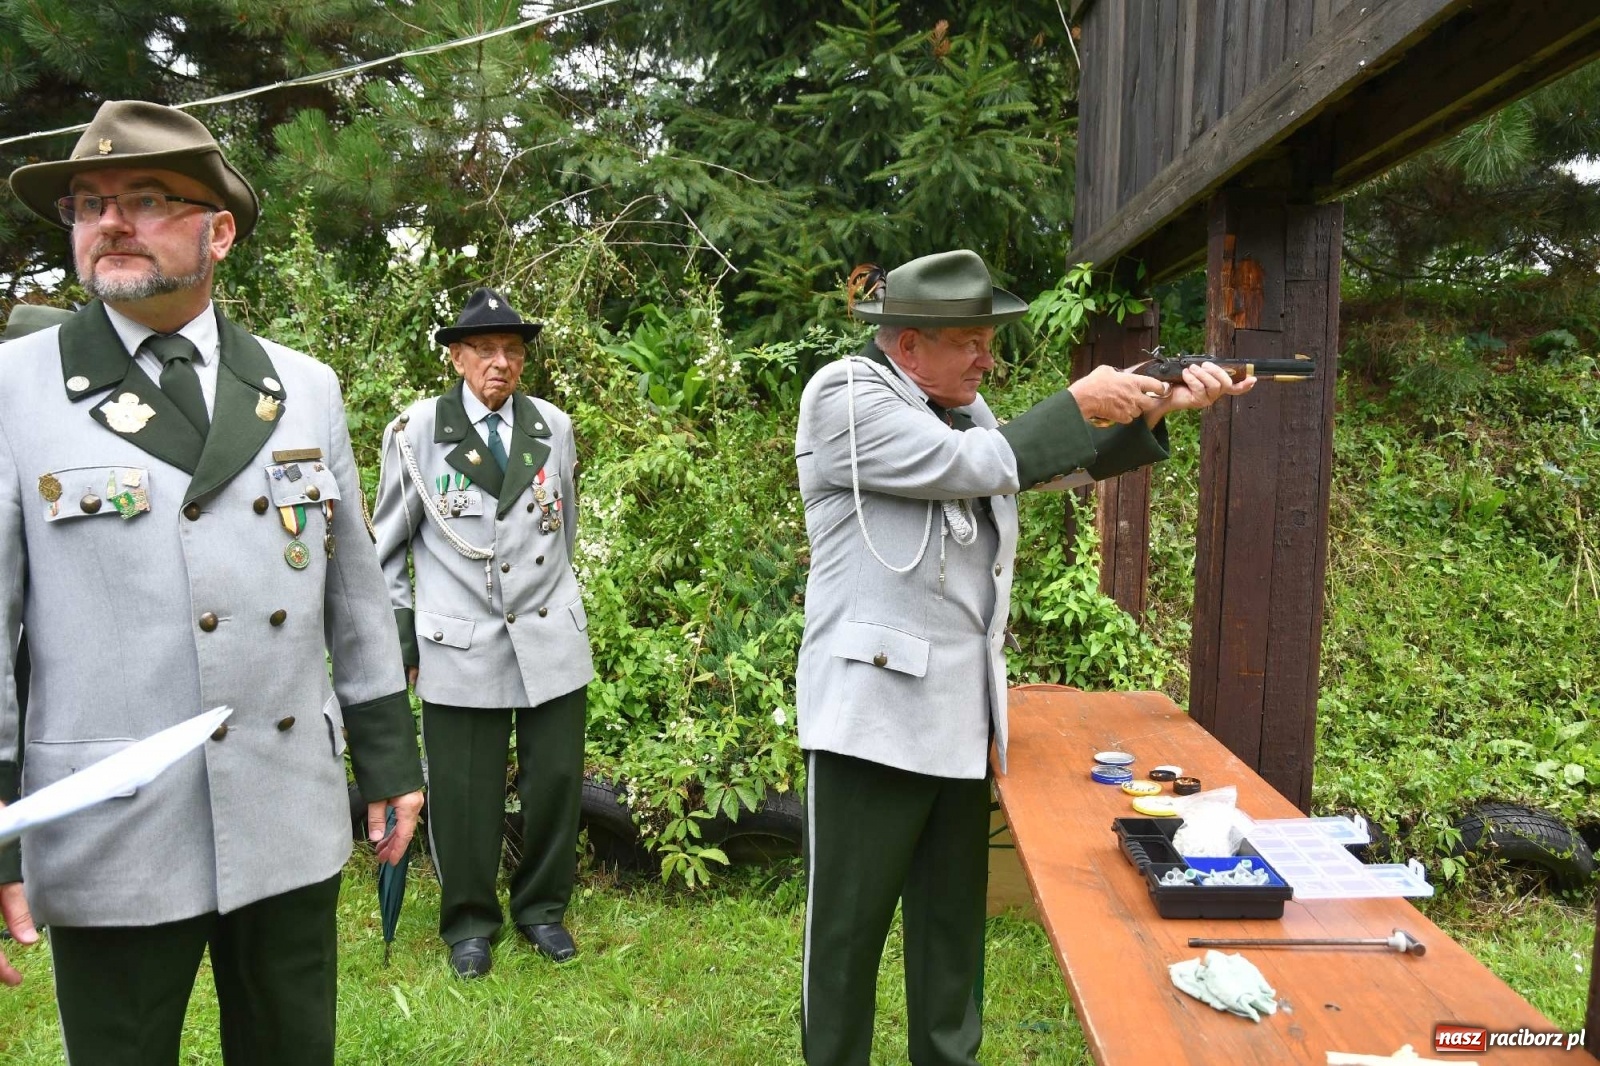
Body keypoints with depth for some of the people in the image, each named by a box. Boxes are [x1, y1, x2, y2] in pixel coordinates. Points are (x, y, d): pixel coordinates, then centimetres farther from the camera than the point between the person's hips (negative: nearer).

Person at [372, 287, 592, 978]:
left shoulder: (554, 427, 6)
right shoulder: (417, 432, -2)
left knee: (556, 781, 8)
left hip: (552, 640, 3)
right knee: (464, 792, 5)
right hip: (462, 647, -2)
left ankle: (542, 908, 30)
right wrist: (400, 637, 3)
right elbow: (388, 547, 6)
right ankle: (469, 923, 28)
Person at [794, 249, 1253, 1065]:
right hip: (872, 710, -7)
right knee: (848, 925, 6)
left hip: (960, 713, 7)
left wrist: (1155, 410, 4)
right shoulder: (843, 397, -10)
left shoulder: (963, 408, 13)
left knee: (954, 915, 18)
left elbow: (1064, 464, 17)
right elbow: (974, 464, -19)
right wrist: (1079, 403, -9)